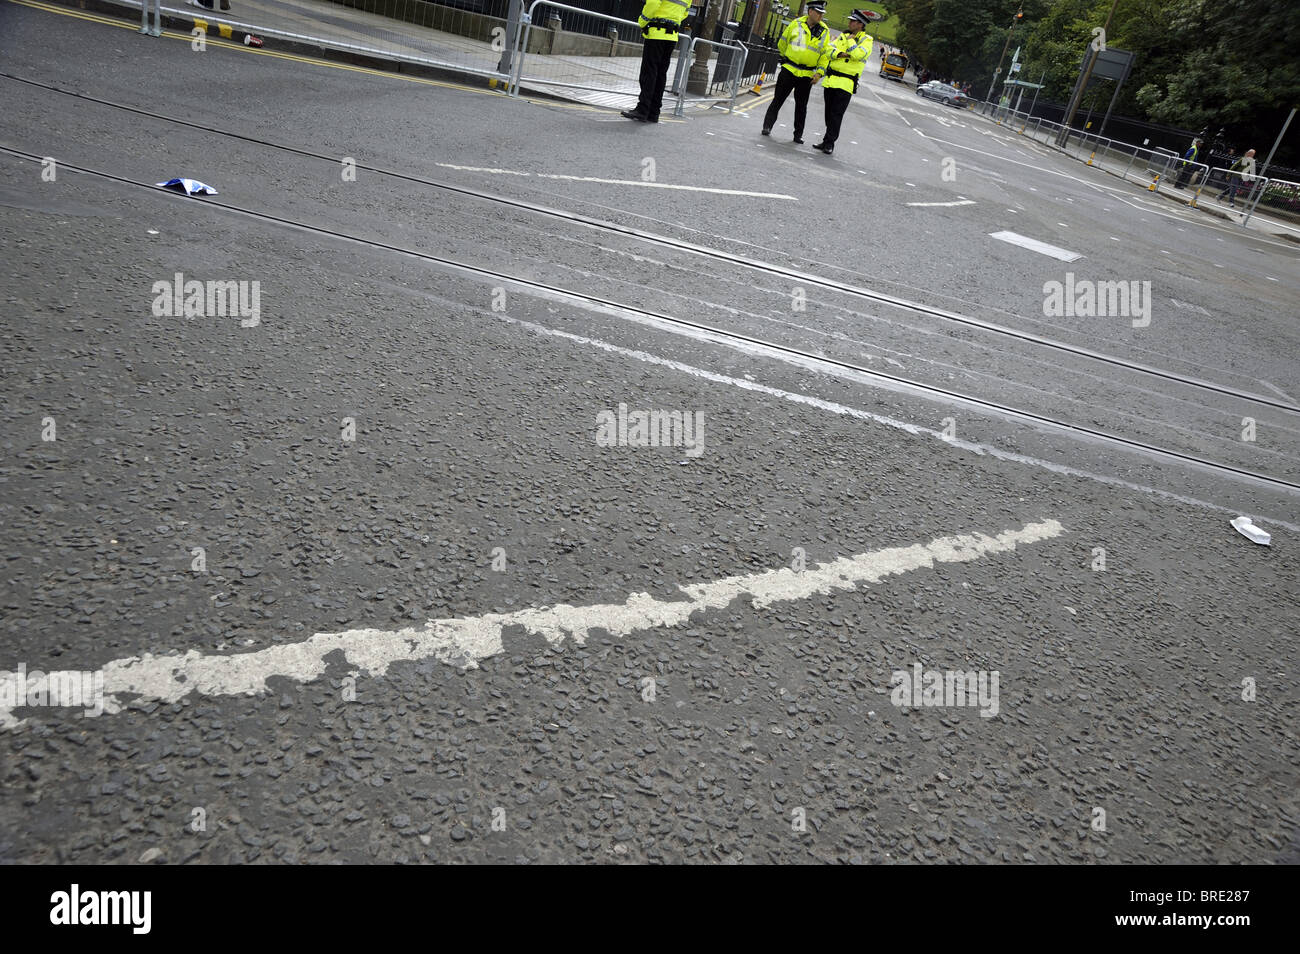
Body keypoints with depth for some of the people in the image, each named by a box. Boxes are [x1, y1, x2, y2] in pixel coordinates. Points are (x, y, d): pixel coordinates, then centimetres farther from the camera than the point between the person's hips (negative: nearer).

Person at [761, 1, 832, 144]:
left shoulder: (824, 31, 2)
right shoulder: (796, 24, -1)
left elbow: (826, 55, 3)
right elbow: (782, 43, 12)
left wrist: (819, 73, -8)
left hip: (807, 75, 1)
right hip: (789, 70, -1)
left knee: (801, 106, 6)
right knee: (778, 100, 2)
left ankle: (798, 134, 14)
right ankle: (767, 126, 10)